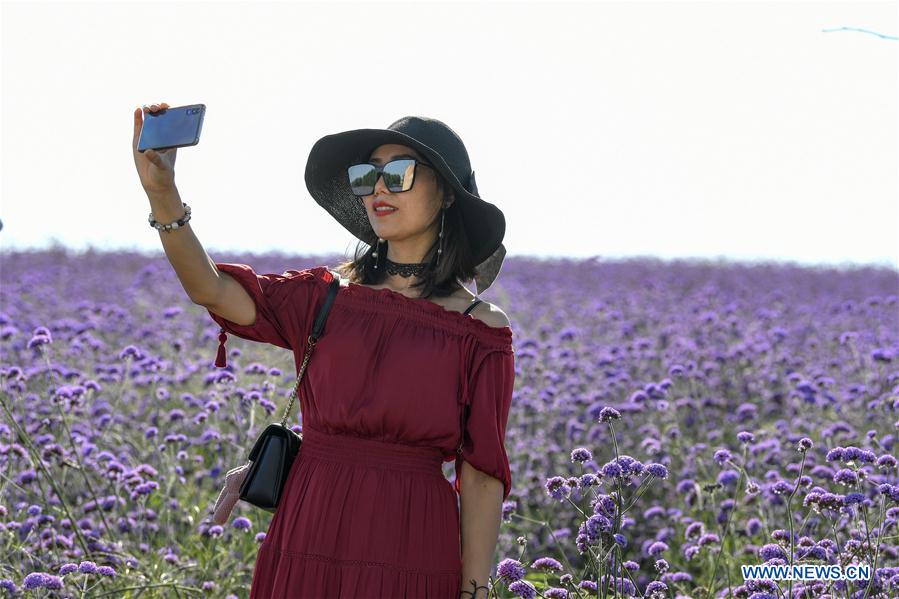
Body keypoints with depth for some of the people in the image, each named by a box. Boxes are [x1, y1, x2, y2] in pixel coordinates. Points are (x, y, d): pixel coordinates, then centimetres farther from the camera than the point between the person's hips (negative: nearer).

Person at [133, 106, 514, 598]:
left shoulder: (482, 330, 1)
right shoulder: (325, 298, 7)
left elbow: (482, 475, -1)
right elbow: (213, 291, -10)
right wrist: (161, 193, -26)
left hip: (411, 552, -2)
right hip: (310, 540, 2)